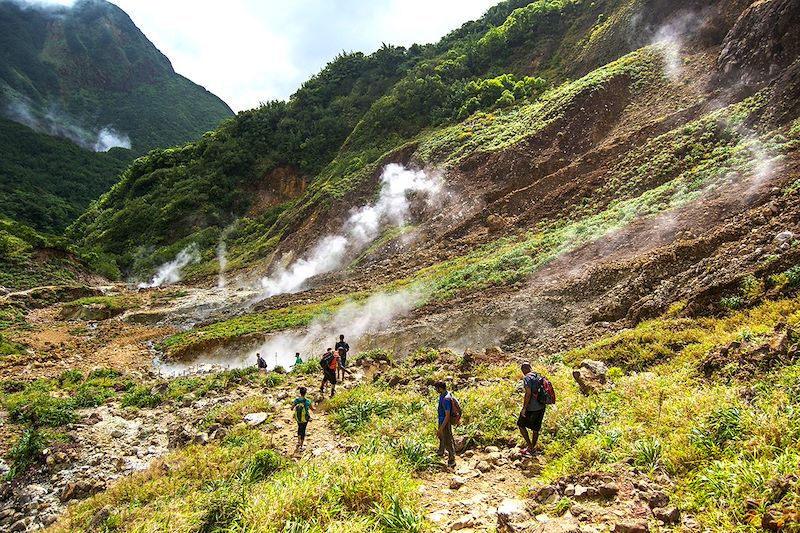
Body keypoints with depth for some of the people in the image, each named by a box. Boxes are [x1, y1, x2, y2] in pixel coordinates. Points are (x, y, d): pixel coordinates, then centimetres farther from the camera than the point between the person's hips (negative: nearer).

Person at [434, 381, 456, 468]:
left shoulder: (446, 399, -33)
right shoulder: (442, 395, -1)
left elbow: (447, 415, -30)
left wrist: (441, 428, -26)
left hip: (446, 423, -10)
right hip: (441, 421, 10)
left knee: (448, 442, 4)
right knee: (441, 437, 30)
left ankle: (452, 461, 18)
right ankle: (441, 452, 53)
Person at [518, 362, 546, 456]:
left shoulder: (527, 378, -14)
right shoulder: (538, 377, 11)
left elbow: (528, 393, -21)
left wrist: (524, 408, -18)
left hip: (532, 408, -8)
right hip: (541, 407, 8)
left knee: (521, 425, 9)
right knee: (536, 429, 15)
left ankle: (530, 446, 7)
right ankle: (532, 448, 23)